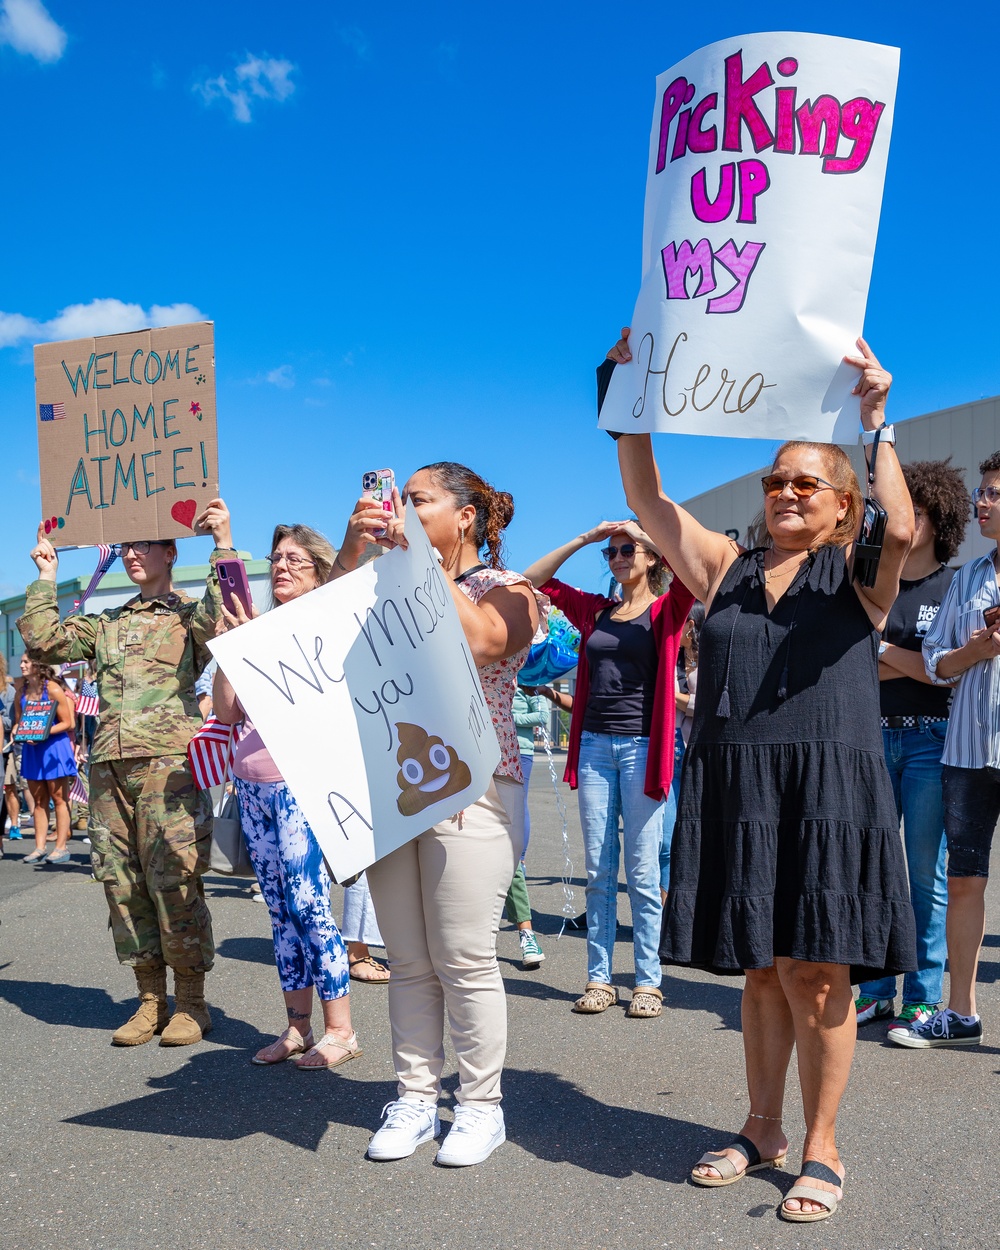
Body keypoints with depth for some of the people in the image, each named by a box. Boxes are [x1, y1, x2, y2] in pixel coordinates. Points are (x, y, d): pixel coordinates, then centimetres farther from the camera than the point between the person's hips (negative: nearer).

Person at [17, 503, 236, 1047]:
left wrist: (224, 546, -17)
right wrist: (46, 576, 20)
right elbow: (43, 639, 16)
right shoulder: (106, 624, 23)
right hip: (109, 767, 6)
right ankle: (150, 1000, 16)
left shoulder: (188, 616, 7)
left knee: (173, 881, -6)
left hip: (168, 762, -6)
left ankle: (191, 1001, 7)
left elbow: (226, 621, -16)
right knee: (123, 884, 6)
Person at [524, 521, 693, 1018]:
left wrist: (644, 534, -6)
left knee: (643, 873, 1)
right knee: (598, 871, 7)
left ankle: (648, 982, 10)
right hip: (595, 745, 4)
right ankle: (599, 978, 15)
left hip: (642, 747, -4)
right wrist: (584, 538, 7)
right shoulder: (595, 610, 14)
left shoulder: (665, 608, 2)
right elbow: (534, 580, 14)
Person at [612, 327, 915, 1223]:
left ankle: (822, 1150, 17)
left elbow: (902, 529, -17)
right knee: (761, 970, 13)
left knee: (817, 974, 1)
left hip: (828, 796, -3)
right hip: (733, 794, 3)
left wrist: (876, 424, -21)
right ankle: (762, 1131, 28)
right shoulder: (726, 570, 13)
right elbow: (646, 497, 5)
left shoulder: (858, 581, 5)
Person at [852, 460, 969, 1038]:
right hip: (874, 735, 4)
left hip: (931, 737, -4)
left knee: (926, 872, 0)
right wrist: (913, 664, -4)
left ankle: (924, 997, 10)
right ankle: (876, 990, 16)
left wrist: (887, 654, -6)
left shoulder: (956, 586, 3)